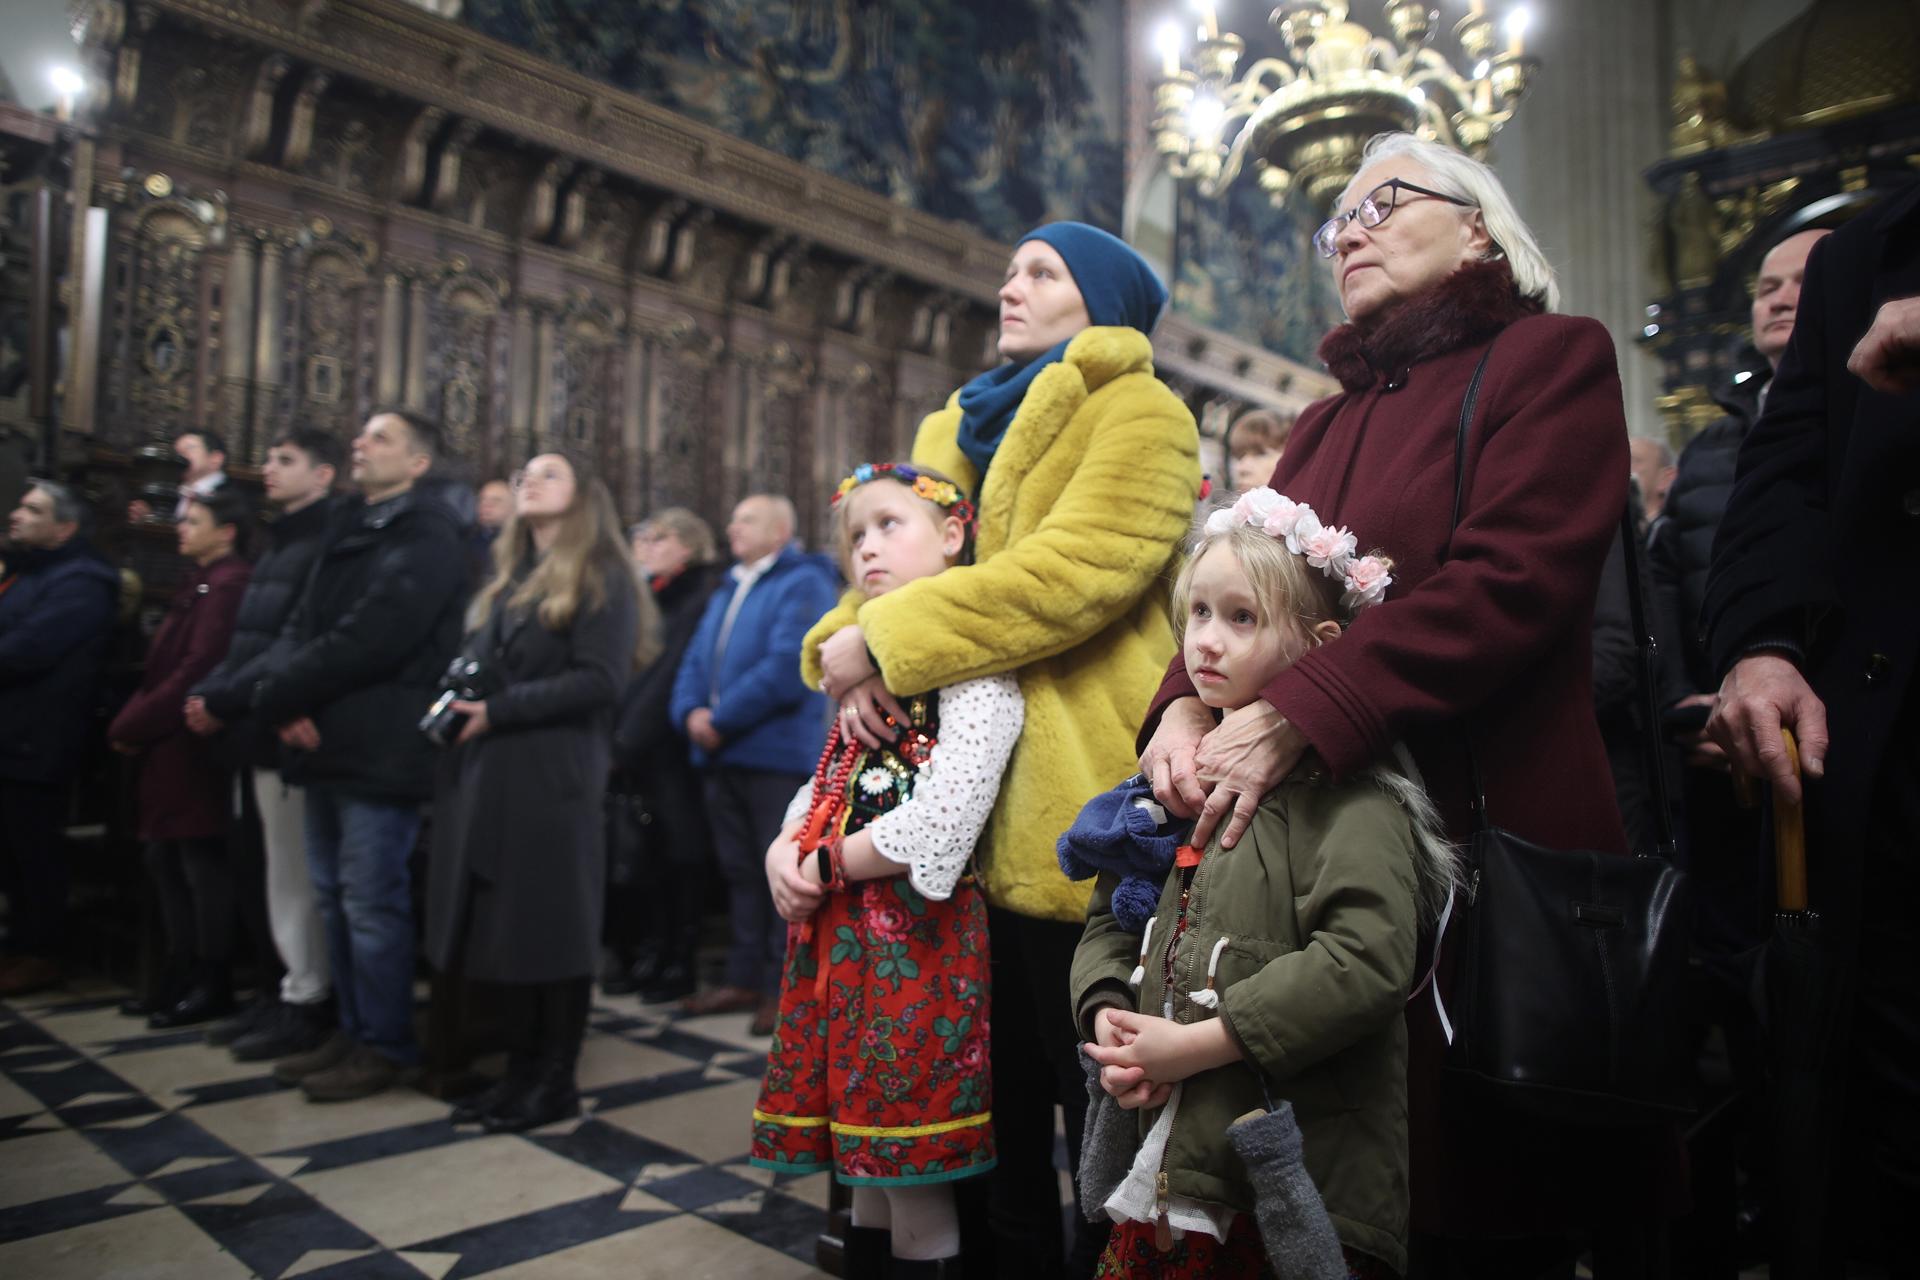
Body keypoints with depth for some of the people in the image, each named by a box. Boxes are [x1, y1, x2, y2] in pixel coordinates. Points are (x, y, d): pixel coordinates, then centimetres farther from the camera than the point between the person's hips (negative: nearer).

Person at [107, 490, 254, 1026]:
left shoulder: (228, 585, -14)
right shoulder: (200, 584, 19)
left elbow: (197, 672, -19)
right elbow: (162, 668, 18)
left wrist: (130, 726, -12)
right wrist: (131, 722, 5)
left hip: (194, 748, -10)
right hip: (169, 746, 10)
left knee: (203, 866, -3)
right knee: (167, 863, 14)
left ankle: (212, 986, 6)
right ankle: (184, 974, 24)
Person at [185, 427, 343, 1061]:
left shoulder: (329, 543, -12)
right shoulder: (280, 546, 19)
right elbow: (248, 639, 19)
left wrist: (225, 699, -16)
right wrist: (208, 691, 3)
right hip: (262, 727, 9)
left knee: (296, 873, -2)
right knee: (282, 870, 13)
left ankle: (308, 1002, 8)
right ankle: (294, 987, 22)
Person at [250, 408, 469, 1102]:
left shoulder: (425, 538, -11)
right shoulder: (345, 531, 18)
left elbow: (363, 643, -19)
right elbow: (300, 626, 12)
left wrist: (276, 696, -10)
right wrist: (288, 699, -7)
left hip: (379, 747, -9)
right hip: (327, 739, 9)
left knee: (372, 901, -2)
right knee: (334, 896, 15)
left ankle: (386, 1046, 10)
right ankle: (354, 1031, 27)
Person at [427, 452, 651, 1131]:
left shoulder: (602, 579, -3)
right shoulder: (504, 581, 20)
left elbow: (599, 679, -14)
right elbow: (474, 665, 19)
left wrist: (496, 713, -16)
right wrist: (459, 702, -3)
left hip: (554, 773, -7)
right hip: (487, 772, 7)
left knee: (553, 928, 0)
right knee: (509, 926, 10)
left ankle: (556, 1080, 12)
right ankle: (523, 1068, 22)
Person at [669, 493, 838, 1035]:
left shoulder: (803, 584, -6)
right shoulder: (727, 591, 22)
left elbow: (787, 667, -19)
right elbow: (694, 663, 17)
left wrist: (721, 719, -15)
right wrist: (691, 713, -4)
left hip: (777, 755, -8)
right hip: (722, 756, 8)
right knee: (739, 872, 14)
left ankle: (785, 988, 7)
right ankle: (744, 978, 24)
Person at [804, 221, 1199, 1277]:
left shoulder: (1138, 414, -2)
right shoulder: (963, 429, 21)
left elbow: (1074, 568, -18)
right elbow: (912, 553, 13)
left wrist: (887, 639, -19)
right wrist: (850, 646, -10)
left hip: (1073, 792, -7)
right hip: (978, 802, 7)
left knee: (1093, 1091, 5)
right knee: (999, 1080, 18)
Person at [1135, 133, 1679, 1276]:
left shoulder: (1552, 357, 1)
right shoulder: (1326, 424, 20)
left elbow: (1513, 578, -15)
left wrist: (1292, 718, -23)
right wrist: (1186, 703, -10)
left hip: (1485, 838, -5)